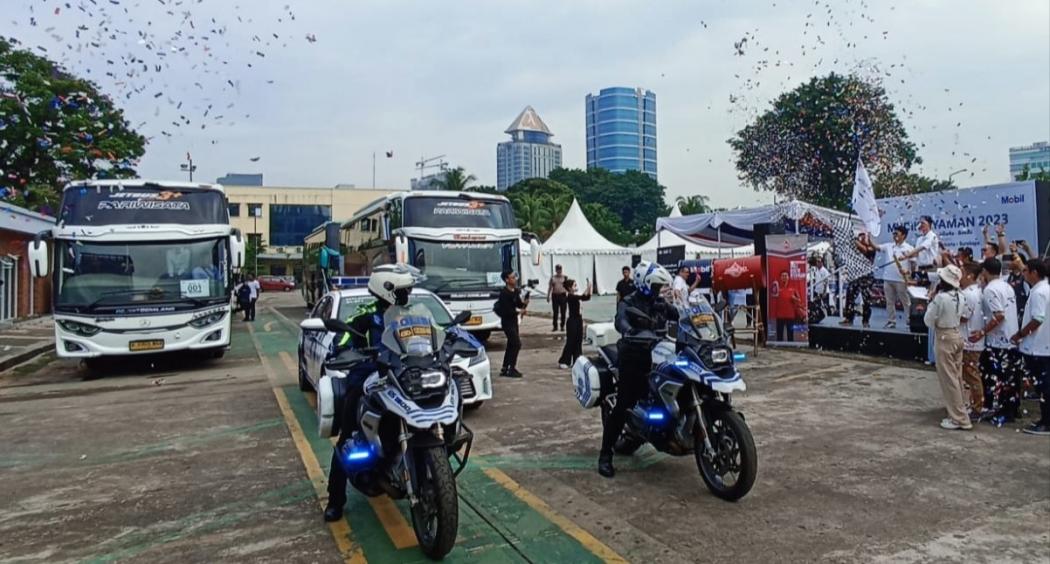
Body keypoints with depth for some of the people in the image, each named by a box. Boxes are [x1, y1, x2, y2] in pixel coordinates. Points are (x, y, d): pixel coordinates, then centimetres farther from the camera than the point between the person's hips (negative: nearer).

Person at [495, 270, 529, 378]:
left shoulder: (515, 291, 7)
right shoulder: (504, 293, -19)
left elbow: (519, 304, 10)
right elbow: (506, 310, -23)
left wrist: (524, 303, -10)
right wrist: (518, 312, -19)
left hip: (513, 320, 9)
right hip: (507, 321, -9)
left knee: (511, 345, 14)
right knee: (516, 344, -12)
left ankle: (504, 369, 22)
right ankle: (511, 369, -6)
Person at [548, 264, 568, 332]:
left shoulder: (564, 277, 2)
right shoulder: (552, 278, 7)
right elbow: (550, 287, 9)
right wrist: (548, 296, 4)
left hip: (562, 295, -1)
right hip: (555, 295, 1)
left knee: (563, 312, 2)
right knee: (555, 312, 3)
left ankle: (562, 326, 11)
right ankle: (555, 326, 10)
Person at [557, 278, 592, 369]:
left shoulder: (575, 296, 11)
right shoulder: (570, 296, -16)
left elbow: (587, 297, 13)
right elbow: (583, 296, -28)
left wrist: (589, 288, 1)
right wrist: (588, 287, -24)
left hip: (578, 320, 9)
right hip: (572, 321, -9)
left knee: (578, 341, 11)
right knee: (570, 342, -5)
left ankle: (577, 360, 19)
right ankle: (563, 361, 2)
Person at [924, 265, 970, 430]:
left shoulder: (940, 298, -20)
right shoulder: (959, 297, 2)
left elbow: (928, 320, -13)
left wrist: (931, 300, -4)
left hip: (944, 338, -8)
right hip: (957, 336, 8)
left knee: (948, 379, -1)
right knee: (957, 377, 16)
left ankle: (959, 419, 3)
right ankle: (959, 413, 25)